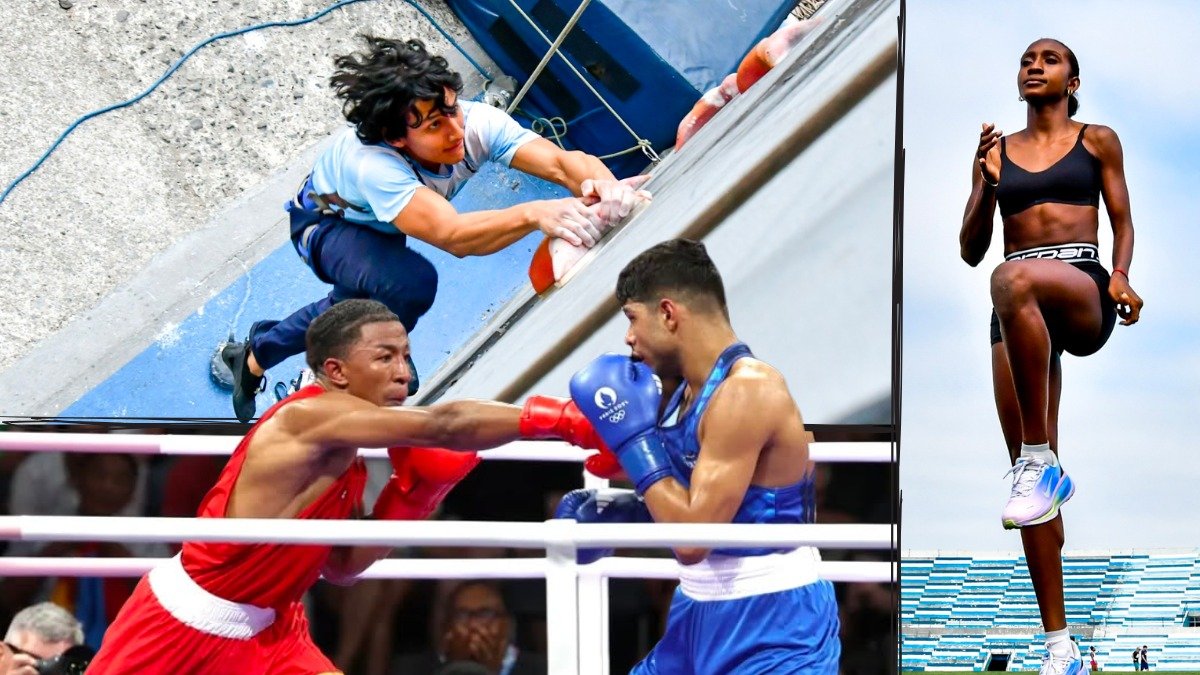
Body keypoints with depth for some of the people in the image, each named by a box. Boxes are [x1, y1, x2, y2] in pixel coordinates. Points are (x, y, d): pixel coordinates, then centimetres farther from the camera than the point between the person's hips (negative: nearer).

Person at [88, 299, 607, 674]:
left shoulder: (345, 458, 3)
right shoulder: (310, 416, -25)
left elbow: (342, 567, 6)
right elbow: (443, 426, -35)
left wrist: (413, 494, -5)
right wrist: (556, 418, -37)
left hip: (268, 628, 9)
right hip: (182, 624, -8)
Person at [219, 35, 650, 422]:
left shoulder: (474, 122, -35)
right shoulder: (372, 164, -48)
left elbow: (562, 162, -47)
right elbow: (452, 235, -61)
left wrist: (605, 187, -70)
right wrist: (535, 214, -77)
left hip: (378, 229, 6)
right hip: (328, 226, -6)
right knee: (411, 283, -34)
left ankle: (254, 357, 54)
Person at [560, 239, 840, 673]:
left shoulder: (747, 390, -22)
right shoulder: (680, 389, 7)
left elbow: (693, 538, -26)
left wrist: (633, 435, -17)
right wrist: (614, 512, 4)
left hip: (771, 624, -10)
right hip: (702, 610, 10)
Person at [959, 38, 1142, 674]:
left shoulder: (1097, 140, 13)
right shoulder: (998, 151, 18)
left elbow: (1122, 221, 14)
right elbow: (970, 250, 16)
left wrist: (1120, 277, -6)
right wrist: (985, 183, -2)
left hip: (1083, 291, -3)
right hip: (1020, 310, 4)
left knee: (1012, 279, -41)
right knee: (1031, 475, -4)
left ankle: (1042, 463, -34)